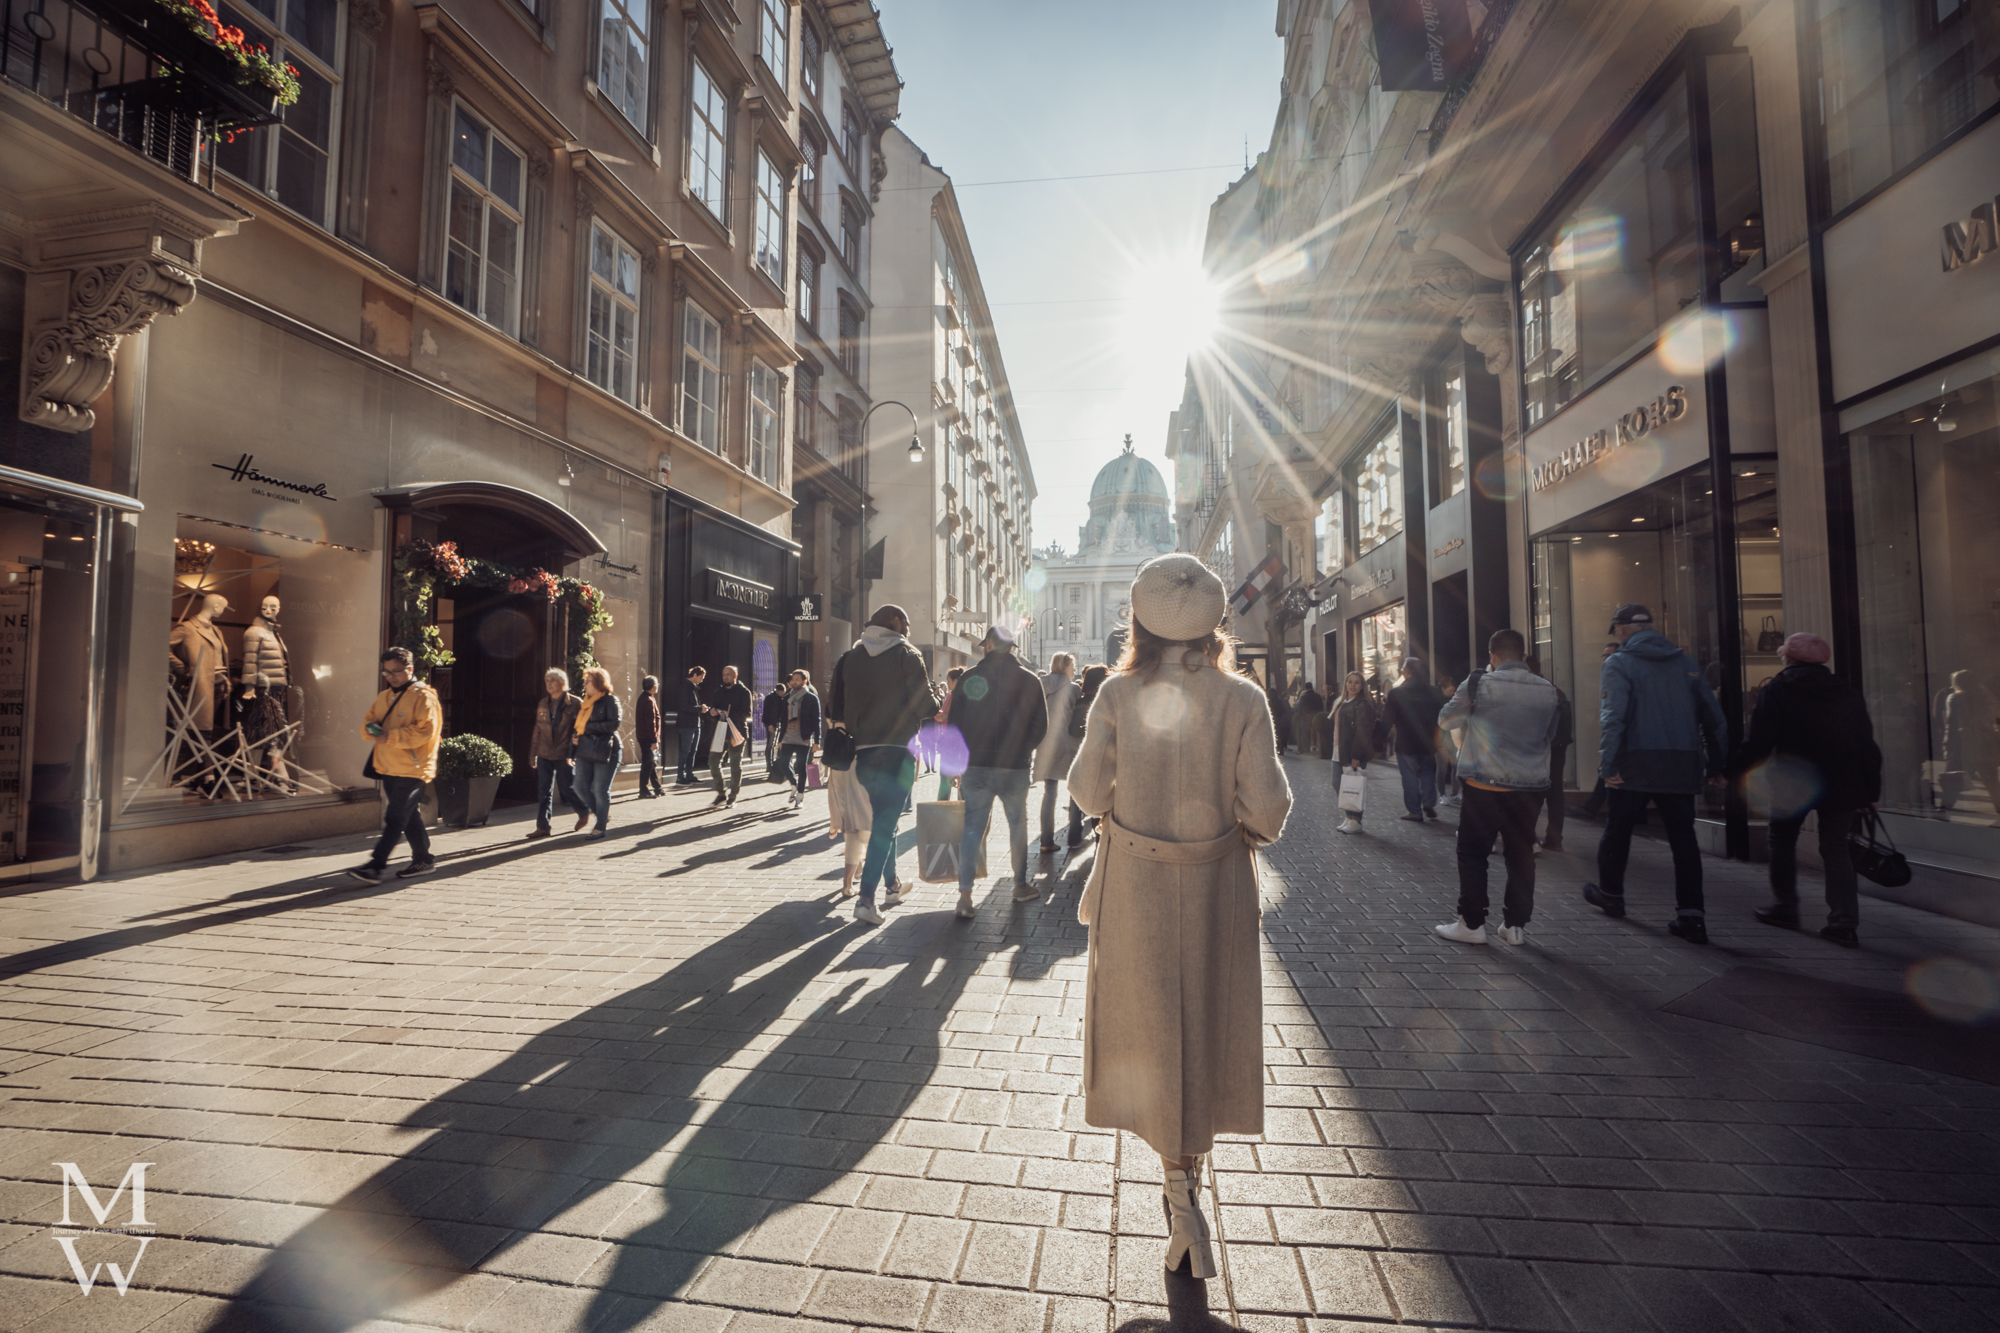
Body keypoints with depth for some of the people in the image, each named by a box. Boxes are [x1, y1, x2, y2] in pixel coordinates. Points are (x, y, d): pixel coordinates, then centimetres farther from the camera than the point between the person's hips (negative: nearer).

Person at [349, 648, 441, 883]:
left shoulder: (423, 696, -10)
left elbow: (425, 730, -19)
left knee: (395, 819, -8)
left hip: (411, 768, -8)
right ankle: (423, 860, 23)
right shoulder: (384, 697, 16)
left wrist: (390, 737, -22)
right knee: (409, 817, 14)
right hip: (388, 767, 8)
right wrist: (371, 729, -4)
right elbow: (368, 720, 19)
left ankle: (374, 867, -9)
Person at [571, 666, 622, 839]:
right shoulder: (584, 703, 16)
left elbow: (614, 724, -17)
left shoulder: (610, 700, -7)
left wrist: (589, 727, -14)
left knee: (600, 790, -3)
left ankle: (601, 827, 10)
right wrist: (576, 736, 7)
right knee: (581, 788, 5)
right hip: (585, 751, 8)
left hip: (605, 751, -8)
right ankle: (603, 816, 25)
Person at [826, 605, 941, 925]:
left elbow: (834, 708, 7)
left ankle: (892, 885, 33)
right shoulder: (906, 655, -6)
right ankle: (866, 898, -10)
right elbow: (925, 704, -11)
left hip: (863, 752, 6)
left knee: (883, 819, 21)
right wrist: (941, 702, 10)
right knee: (885, 824, -3)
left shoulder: (850, 657, 9)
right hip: (897, 752, -6)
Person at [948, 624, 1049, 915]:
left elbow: (954, 725, 2)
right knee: (1018, 825, 17)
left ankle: (965, 895, -1)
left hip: (975, 767, 1)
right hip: (1015, 768, 0)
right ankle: (1021, 885, 27)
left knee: (972, 828, 5)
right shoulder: (1030, 680, -3)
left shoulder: (968, 678, -1)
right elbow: (1040, 727, 0)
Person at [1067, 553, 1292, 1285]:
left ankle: (1181, 1191, 17)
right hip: (1215, 885, 1)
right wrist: (1247, 826, 10)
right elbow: (1268, 807, -11)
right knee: (1205, 1027, 17)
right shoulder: (1243, 700, -11)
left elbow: (1087, 790, -6)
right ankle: (1186, 1190, 31)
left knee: (1151, 1025, 15)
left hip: (1134, 883, 0)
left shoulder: (1117, 695, -12)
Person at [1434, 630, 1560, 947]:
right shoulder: (1547, 690, 3)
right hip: (1530, 786, 4)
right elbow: (1550, 736, 16)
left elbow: (1446, 720, 2)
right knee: (1521, 855, 13)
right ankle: (1516, 925, 19)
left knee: (1472, 853, 6)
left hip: (1485, 785, -4)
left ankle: (1472, 923, 9)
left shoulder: (1479, 683, -11)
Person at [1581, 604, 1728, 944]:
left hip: (1634, 766, -4)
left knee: (1617, 831, 14)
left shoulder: (1618, 663, -5)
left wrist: (1608, 765, -15)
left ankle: (1610, 894, 30)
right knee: (1683, 839, 6)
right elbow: (1713, 715, 12)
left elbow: (1613, 717, -16)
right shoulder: (1685, 662, 12)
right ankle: (1691, 917, 1)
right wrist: (1715, 764, 17)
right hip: (1682, 766, 4)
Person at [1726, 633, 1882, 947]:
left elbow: (1758, 741, -11)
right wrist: (1870, 790, 13)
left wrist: (1731, 768, -2)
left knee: (1783, 840, 14)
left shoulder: (1777, 689, -4)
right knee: (1835, 848, 8)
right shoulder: (1847, 692, 10)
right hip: (1841, 781, 4)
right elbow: (1867, 743, 10)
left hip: (1793, 781, -4)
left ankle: (1785, 907, 19)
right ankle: (1844, 923, 2)